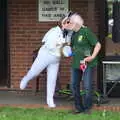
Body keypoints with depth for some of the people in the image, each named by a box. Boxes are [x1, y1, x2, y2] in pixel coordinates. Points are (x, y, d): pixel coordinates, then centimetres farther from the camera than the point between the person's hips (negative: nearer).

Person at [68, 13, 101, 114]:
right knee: (74, 85, 7)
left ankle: (87, 108, 10)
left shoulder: (86, 32, -13)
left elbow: (98, 45, -14)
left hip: (87, 64, -8)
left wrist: (92, 57, -22)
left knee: (87, 86, -5)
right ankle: (79, 107, 19)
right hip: (76, 64, 8)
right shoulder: (73, 34, 10)